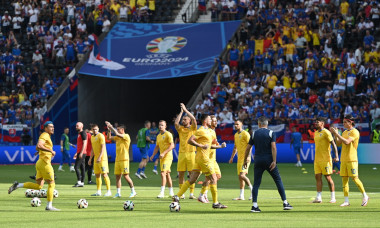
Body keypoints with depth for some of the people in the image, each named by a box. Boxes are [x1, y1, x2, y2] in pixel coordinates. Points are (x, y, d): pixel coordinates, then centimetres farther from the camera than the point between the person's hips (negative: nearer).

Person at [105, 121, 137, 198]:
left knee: (126, 176, -10)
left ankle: (133, 191, 0)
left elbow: (117, 134, -21)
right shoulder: (117, 138, 15)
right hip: (117, 159, 8)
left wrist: (111, 127, -14)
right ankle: (118, 193, 6)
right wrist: (109, 129, 2)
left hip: (124, 159, -8)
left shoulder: (126, 136, -8)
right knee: (117, 176, 4)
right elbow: (109, 137, 16)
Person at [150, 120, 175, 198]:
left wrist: (164, 153, -23)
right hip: (162, 157, 8)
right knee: (167, 174, 12)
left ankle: (162, 192, -18)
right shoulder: (158, 136, 16)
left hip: (167, 157, -8)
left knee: (163, 173, -16)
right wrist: (153, 155, 11)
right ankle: (171, 192, 19)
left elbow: (172, 145, -17)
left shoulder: (168, 134, -10)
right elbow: (157, 147, 24)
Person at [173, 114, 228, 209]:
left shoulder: (209, 131, 19)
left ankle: (177, 196, 3)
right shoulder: (201, 131, -10)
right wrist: (201, 146, -20)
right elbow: (190, 141, -16)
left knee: (192, 180, 6)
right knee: (213, 179, -4)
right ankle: (215, 203, 1)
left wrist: (220, 146, 19)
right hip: (203, 158, -9)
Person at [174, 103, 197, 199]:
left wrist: (185, 110, -7)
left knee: (192, 173, -3)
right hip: (181, 153, 3)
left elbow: (194, 119, -12)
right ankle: (181, 194, 6)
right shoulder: (180, 128, 12)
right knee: (181, 174, 1)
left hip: (191, 153, -3)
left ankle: (191, 193, 0)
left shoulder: (192, 128, 5)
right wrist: (181, 112, -3)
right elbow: (176, 123, -7)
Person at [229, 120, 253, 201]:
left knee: (242, 175, -18)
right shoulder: (236, 135, 17)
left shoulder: (245, 134, -9)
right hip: (239, 158, 8)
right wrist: (232, 157, 22)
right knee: (240, 176, 6)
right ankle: (241, 196, 7)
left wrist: (248, 156, -22)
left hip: (245, 158, -8)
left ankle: (252, 189, -3)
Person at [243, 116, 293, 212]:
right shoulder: (271, 133, -1)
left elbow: (248, 148, 8)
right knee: (278, 181, 6)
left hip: (258, 161, 2)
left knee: (256, 183, 4)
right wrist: (274, 161, -14)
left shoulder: (254, 133, 6)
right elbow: (273, 147, -12)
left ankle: (254, 205, -6)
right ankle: (285, 203, 4)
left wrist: (245, 160, 19)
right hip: (269, 160, -2)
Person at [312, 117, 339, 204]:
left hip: (325, 160, -8)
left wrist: (336, 156, -21)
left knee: (328, 177, -3)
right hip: (317, 160, 8)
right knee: (318, 177, 1)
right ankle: (318, 198, 1)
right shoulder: (316, 133, 16)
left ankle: (333, 198, 5)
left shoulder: (326, 132, -9)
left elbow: (333, 144, -13)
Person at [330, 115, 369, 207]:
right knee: (344, 179, 3)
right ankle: (346, 201, 4)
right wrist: (335, 134, 1)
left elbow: (347, 142, -22)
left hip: (352, 159, -8)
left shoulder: (355, 132, -9)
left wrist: (337, 134, -20)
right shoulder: (345, 132, 16)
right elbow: (339, 143, 13)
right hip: (343, 159, 8)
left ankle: (365, 196, 9)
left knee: (354, 178, -7)